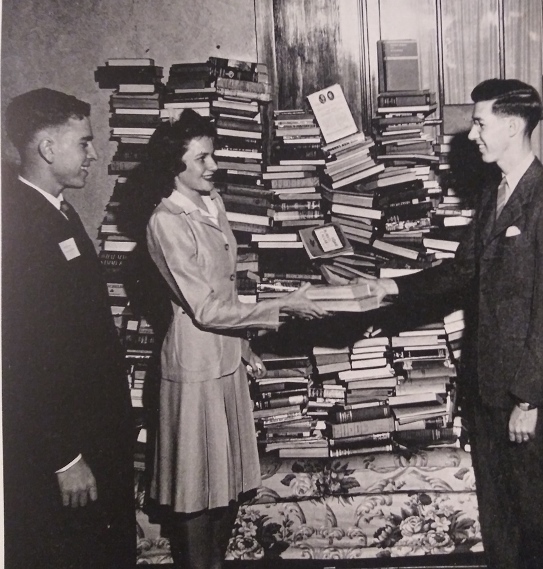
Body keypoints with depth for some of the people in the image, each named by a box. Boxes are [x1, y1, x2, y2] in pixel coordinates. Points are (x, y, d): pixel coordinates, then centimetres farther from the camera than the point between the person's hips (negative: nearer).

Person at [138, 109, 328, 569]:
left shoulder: (213, 204, 6)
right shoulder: (167, 223, -20)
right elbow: (205, 310, -22)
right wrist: (283, 307, -19)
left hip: (228, 357, 8)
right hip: (196, 363, -8)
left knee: (231, 479, 18)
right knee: (199, 485, 6)